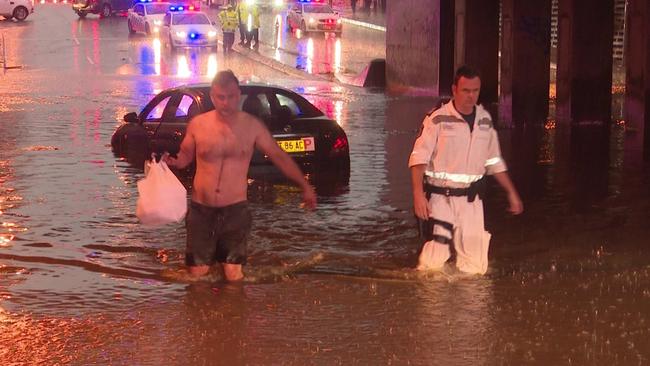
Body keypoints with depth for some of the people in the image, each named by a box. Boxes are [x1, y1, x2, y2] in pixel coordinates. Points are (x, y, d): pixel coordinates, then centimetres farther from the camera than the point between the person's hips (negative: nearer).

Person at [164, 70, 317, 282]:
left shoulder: (252, 126, -5)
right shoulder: (197, 125, -3)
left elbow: (279, 156, 3)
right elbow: (185, 155, 12)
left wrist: (305, 186, 4)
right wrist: (172, 162, -12)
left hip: (235, 210, -1)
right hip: (201, 209, 1)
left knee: (234, 277, -1)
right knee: (197, 273, 4)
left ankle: (229, 258, 34)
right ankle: (209, 255, 38)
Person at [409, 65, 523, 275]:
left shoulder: (485, 120, 10)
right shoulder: (438, 119, -8)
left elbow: (494, 162, 20)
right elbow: (419, 158, -11)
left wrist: (512, 193, 20)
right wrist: (418, 193, -22)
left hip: (471, 199, 5)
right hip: (440, 197, -5)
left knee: (475, 266, 3)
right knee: (434, 262, -14)